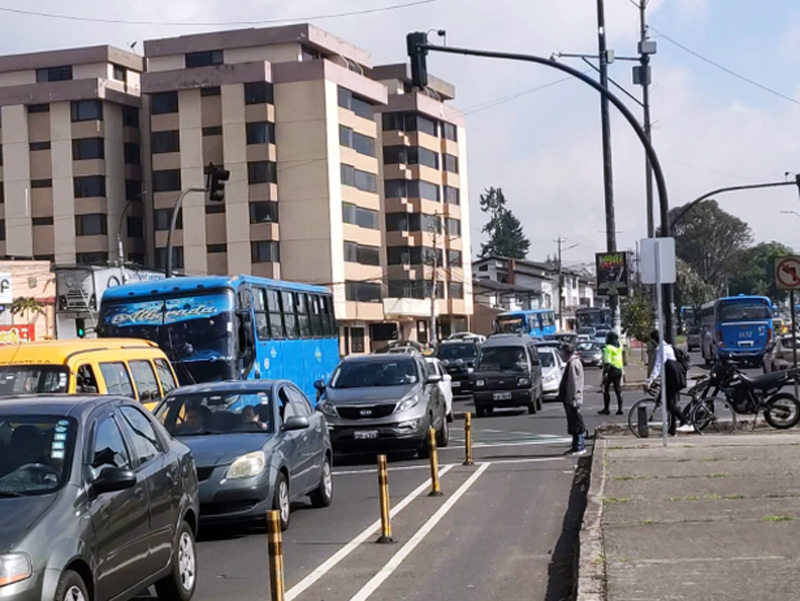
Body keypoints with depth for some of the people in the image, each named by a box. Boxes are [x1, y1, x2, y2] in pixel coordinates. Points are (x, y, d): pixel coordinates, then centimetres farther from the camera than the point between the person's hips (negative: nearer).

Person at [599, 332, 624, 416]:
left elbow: (607, 362, -20)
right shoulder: (619, 346, 8)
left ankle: (606, 409, 3)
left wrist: (605, 373, -21)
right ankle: (619, 409, 5)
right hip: (619, 370, 7)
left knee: (606, 390, 3)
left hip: (611, 370, -7)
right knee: (618, 390, 7)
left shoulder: (608, 348, -13)